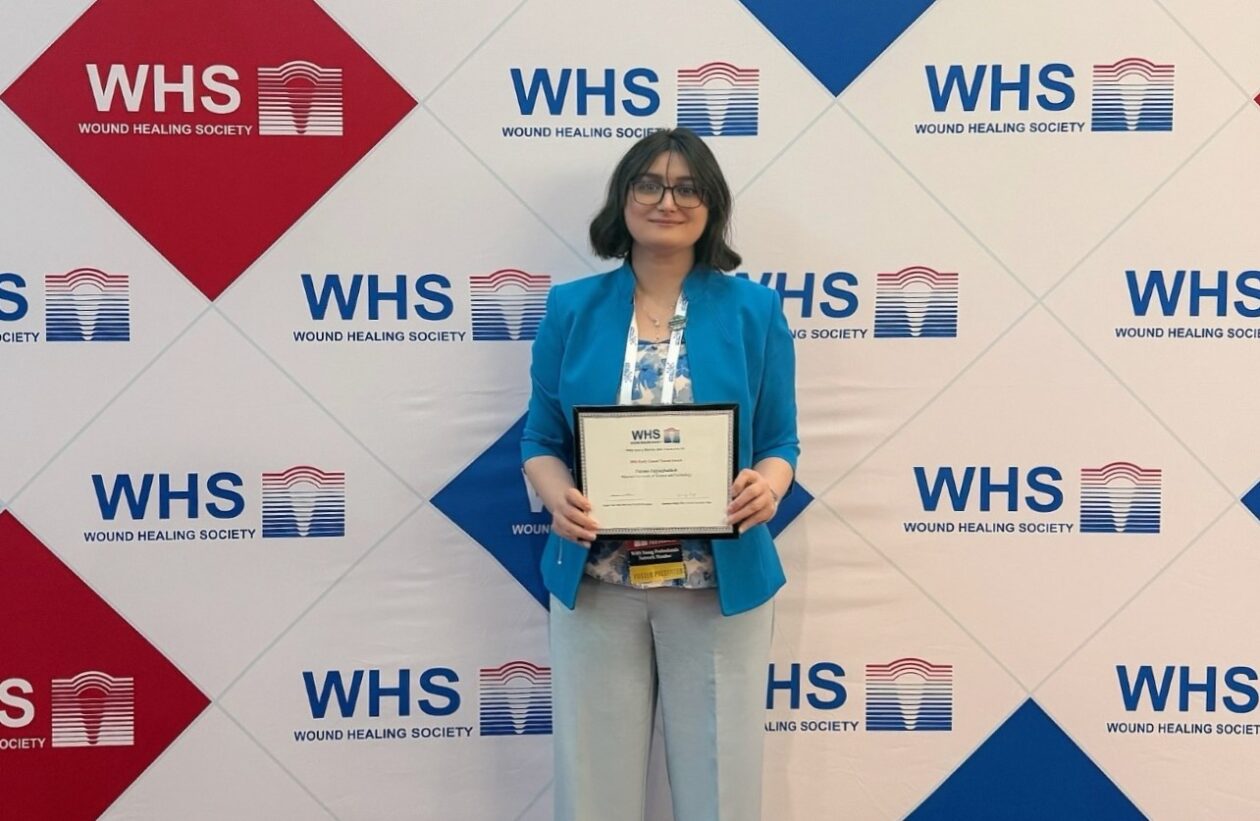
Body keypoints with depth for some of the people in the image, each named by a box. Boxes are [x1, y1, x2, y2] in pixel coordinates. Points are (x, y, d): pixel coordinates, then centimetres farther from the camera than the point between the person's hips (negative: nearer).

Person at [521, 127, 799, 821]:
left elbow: (780, 443, 3)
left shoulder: (753, 310, 0)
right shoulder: (571, 308, 2)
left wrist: (768, 486, -19)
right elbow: (540, 441, 5)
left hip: (720, 585, 0)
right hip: (593, 584, 1)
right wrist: (558, 497, -16)